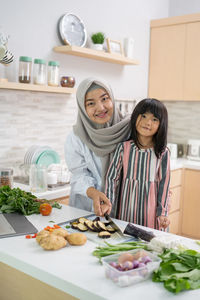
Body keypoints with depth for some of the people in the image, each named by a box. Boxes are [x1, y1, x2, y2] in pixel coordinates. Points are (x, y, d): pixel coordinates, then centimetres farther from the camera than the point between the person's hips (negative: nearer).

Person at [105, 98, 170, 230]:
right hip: (125, 209, 1)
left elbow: (164, 183, 0)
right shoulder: (124, 147, -3)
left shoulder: (162, 153, -4)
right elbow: (112, 177, -1)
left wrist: (162, 213, -1)